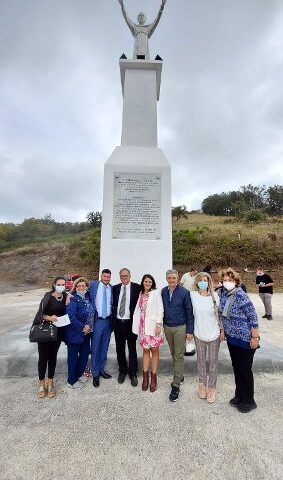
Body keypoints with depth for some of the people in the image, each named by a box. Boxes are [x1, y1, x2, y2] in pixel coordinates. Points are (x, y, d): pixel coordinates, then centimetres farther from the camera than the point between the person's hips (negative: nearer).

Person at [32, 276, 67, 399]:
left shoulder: (66, 297, -2)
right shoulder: (48, 296, -13)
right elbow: (40, 314, -12)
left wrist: (68, 304, -10)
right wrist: (49, 317, -29)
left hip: (57, 331, 3)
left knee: (53, 356, 13)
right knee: (43, 356, 5)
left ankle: (50, 383, 29)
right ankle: (42, 384, 26)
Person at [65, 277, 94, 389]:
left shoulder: (88, 297, 2)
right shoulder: (73, 300, -19)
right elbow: (71, 317, -26)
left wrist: (89, 327, -1)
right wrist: (83, 327, -21)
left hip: (86, 332, 7)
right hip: (75, 333, -7)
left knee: (85, 353, 19)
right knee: (73, 356, 9)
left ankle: (79, 373, 41)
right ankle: (72, 380, 29)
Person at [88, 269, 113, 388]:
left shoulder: (112, 288, 2)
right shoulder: (93, 284, -5)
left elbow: (113, 304, 6)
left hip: (108, 320, 3)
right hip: (97, 320, -3)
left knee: (104, 347, 16)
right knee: (95, 348, 6)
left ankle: (101, 369, 34)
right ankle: (95, 374, 23)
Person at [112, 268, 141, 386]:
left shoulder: (137, 287, -8)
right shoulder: (115, 288, 3)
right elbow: (113, 304, 10)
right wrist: (113, 319, 6)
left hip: (130, 322, -3)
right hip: (118, 322, 3)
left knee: (132, 349, 11)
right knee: (119, 349, 15)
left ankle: (133, 374, 28)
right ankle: (122, 371, 35)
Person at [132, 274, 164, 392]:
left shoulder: (156, 293, -3)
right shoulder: (140, 294, 7)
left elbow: (160, 309, -7)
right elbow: (138, 310, 7)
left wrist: (159, 325, -13)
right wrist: (137, 326, 4)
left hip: (153, 325, -3)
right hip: (143, 326, 3)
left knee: (154, 350, 7)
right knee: (145, 350, 11)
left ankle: (153, 378, 20)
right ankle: (145, 377, 23)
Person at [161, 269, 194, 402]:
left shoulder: (184, 292, -13)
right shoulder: (163, 291, -2)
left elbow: (189, 312, -9)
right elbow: (162, 309, 6)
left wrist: (190, 330, -10)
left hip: (180, 328, -4)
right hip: (167, 327, 4)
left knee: (179, 356, 3)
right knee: (173, 354, 18)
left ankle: (176, 385, 15)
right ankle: (180, 376, 37)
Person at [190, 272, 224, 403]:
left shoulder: (215, 296, -9)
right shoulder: (192, 295, -10)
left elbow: (220, 314, 0)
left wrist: (222, 329, 0)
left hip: (214, 333, 0)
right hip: (199, 333, 0)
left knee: (213, 361, 11)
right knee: (201, 360, 15)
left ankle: (211, 387, 29)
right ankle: (202, 384, 35)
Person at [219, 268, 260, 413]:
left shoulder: (241, 296, -22)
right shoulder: (222, 293, -1)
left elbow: (253, 317, -19)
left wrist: (255, 337, -17)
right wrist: (223, 330, 12)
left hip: (245, 339, -7)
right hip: (231, 337, 7)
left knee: (245, 370, 9)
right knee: (236, 368, 20)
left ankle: (248, 401, 30)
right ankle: (239, 396, 39)